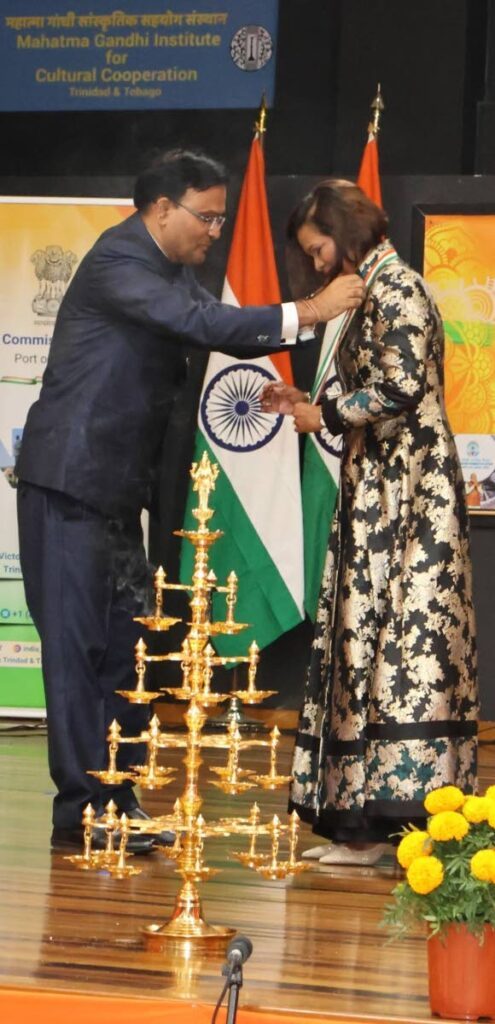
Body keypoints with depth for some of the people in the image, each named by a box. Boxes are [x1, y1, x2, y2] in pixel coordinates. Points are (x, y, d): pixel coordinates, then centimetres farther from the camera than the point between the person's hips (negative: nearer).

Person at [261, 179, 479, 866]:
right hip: (377, 489, 10)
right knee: (365, 633, 5)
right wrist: (306, 403, 13)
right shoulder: (368, 293, 21)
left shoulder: (395, 286, -8)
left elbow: (400, 388, -18)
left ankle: (404, 806, -13)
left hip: (410, 489, -10)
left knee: (400, 632, -12)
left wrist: (326, 415, -7)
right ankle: (363, 821, 6)